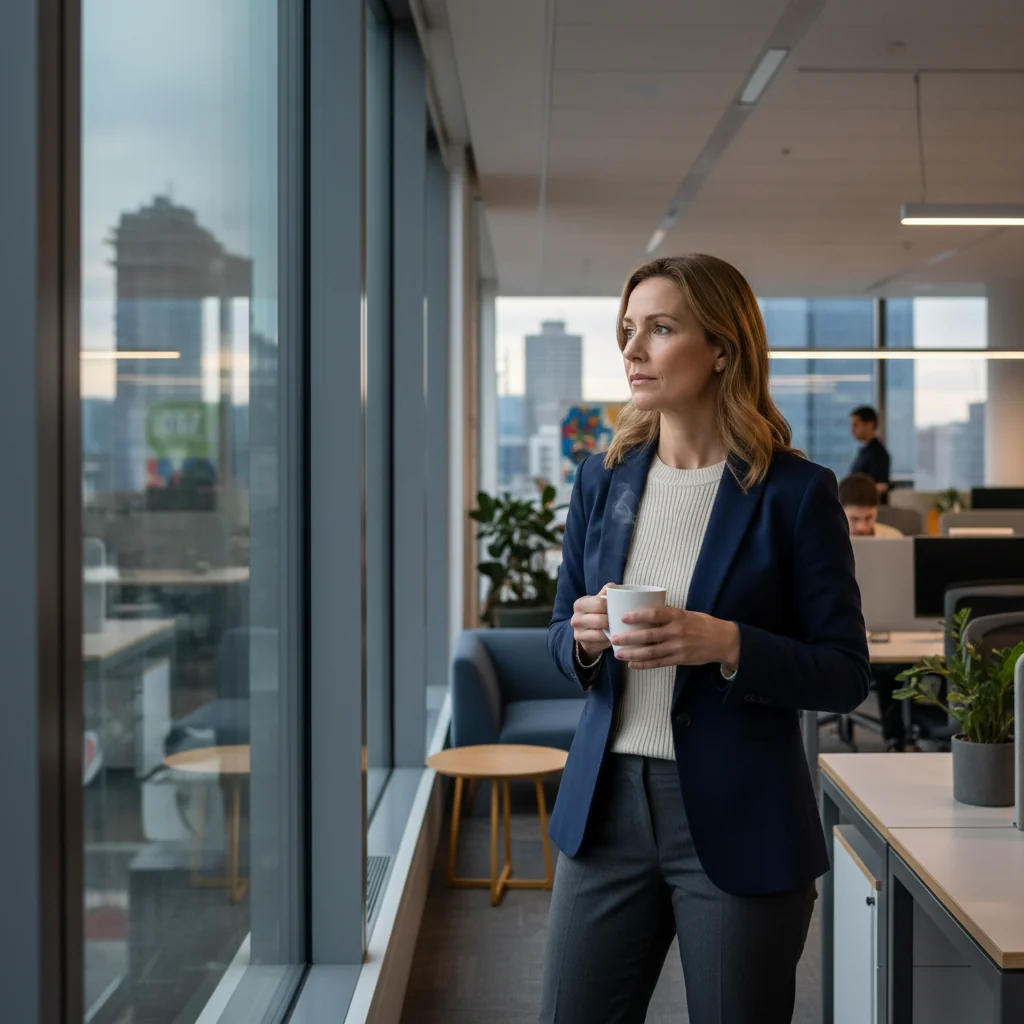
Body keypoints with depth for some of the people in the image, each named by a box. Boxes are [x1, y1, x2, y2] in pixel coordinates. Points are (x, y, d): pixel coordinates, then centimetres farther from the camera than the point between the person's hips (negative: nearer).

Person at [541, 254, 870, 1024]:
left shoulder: (795, 491, -7)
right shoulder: (603, 479, 6)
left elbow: (845, 673, -7)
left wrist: (726, 644, -22)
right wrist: (585, 638, -9)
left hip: (737, 819, -4)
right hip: (608, 806, 4)